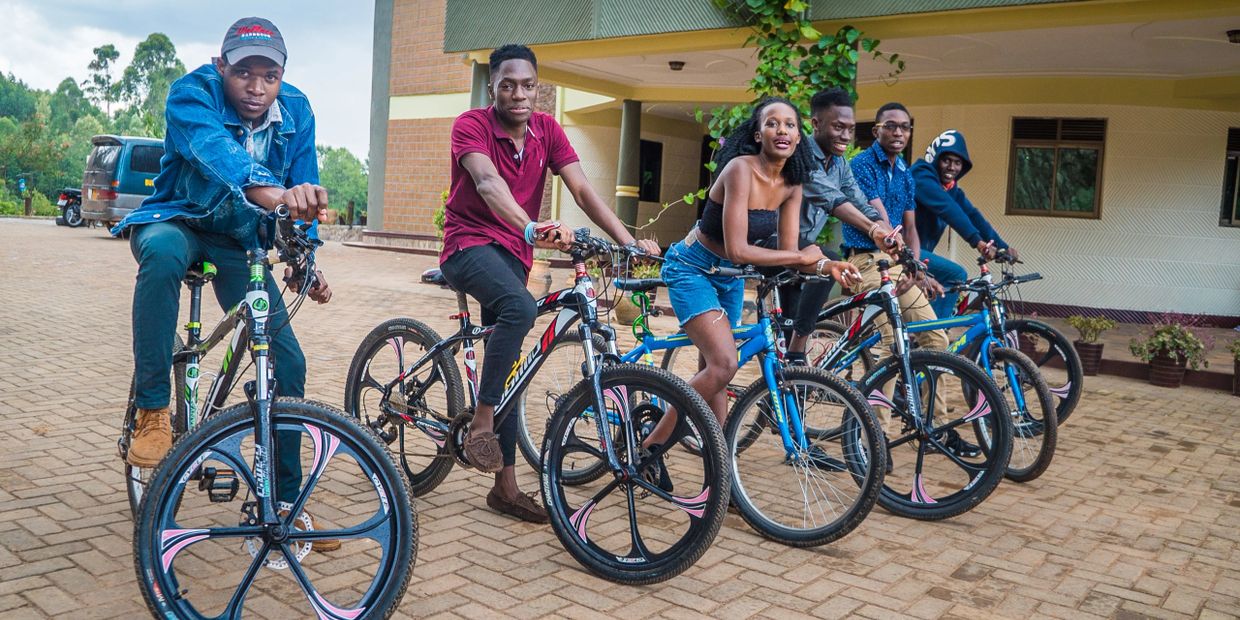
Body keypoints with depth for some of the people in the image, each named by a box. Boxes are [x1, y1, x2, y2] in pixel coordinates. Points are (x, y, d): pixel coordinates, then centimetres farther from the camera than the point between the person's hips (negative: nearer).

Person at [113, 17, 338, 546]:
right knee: (163, 250, -42)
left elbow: (304, 197, -5)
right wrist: (274, 193, -64)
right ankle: (151, 413, -30)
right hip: (178, 220, -3)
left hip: (238, 244, 4)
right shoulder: (192, 94, -22)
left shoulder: (296, 112, -9)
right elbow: (215, 150, -45)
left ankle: (284, 502, 8)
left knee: (288, 363, -7)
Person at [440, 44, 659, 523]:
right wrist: (532, 227, -53)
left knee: (509, 366, 7)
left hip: (512, 252, 6)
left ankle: (505, 486, 15)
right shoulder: (470, 125, -14)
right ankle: (481, 423, -22)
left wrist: (628, 240, -24)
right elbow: (488, 182, -33)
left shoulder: (547, 130, 0)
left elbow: (582, 188, -10)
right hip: (469, 244, -5)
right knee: (520, 307, -36)